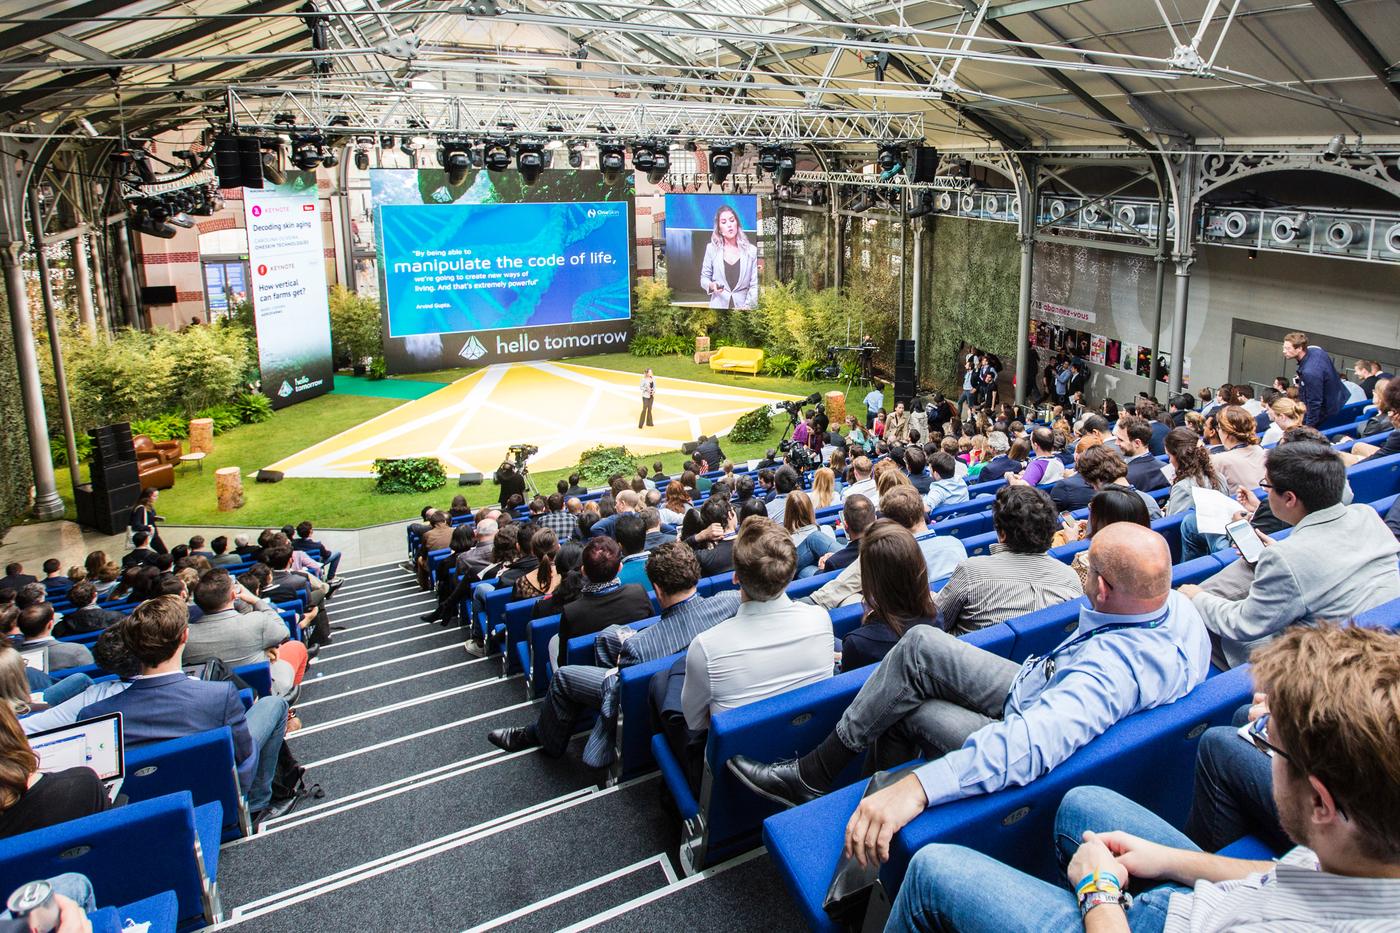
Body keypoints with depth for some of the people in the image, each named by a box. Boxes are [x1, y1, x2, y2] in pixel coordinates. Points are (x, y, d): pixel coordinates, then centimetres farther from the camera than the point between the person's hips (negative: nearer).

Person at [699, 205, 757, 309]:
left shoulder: (751, 250, 1)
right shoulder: (711, 248, 3)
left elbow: (755, 285, -1)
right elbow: (704, 277, 9)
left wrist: (748, 306, -14)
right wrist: (711, 285, -12)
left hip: (742, 306, 0)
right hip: (719, 306, 0)